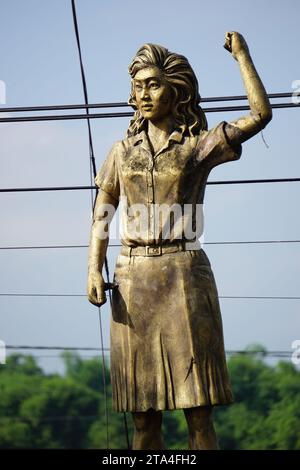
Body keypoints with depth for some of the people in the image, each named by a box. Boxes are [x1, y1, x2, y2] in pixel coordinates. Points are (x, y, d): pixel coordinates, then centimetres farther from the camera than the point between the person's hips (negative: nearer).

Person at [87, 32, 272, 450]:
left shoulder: (200, 146, 3)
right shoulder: (123, 151, 13)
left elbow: (260, 114, -8)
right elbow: (102, 216, 12)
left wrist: (241, 54, -2)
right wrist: (94, 270, -2)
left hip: (185, 276, -3)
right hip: (133, 278, 3)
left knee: (198, 412, -6)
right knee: (144, 416, 3)